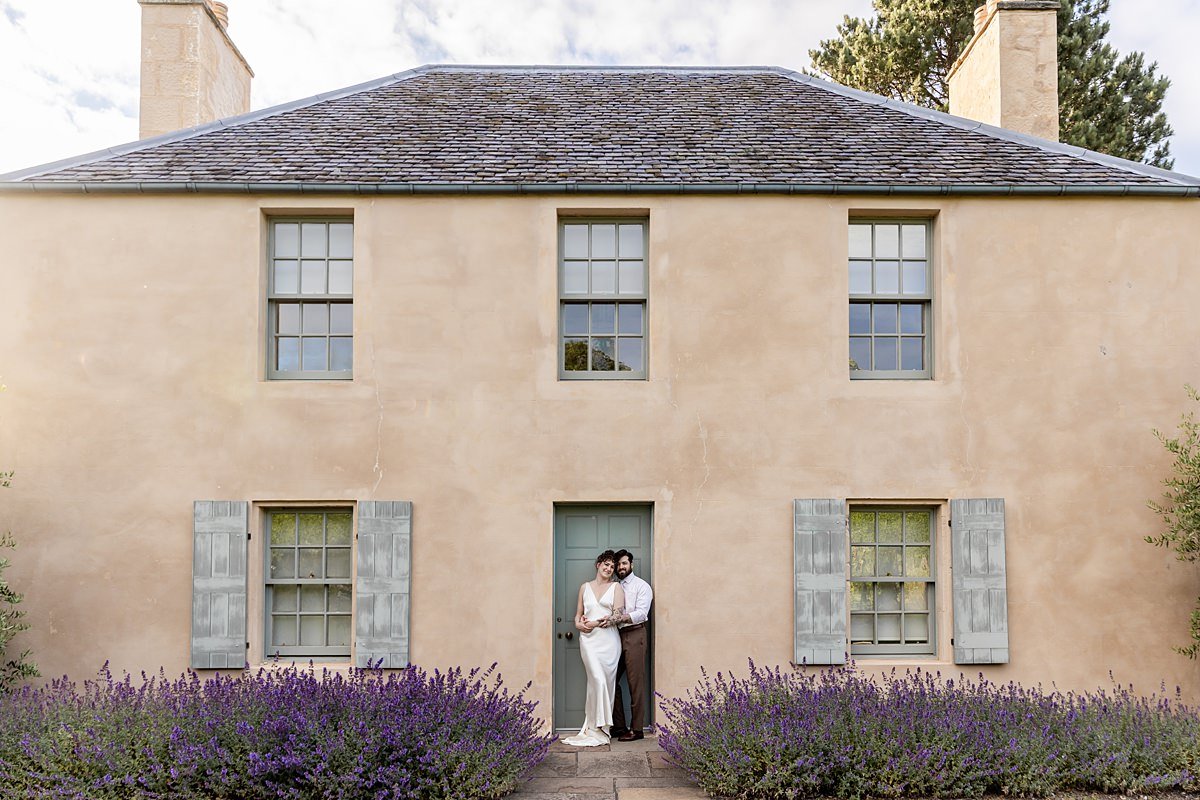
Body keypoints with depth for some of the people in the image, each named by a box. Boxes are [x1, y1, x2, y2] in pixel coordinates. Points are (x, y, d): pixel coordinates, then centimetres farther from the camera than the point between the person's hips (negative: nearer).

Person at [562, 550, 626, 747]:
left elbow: (618, 615, -3)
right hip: (589, 640, 0)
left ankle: (594, 727, 7)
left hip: (609, 639, 0)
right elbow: (578, 614, 19)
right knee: (598, 680, -13)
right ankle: (597, 726, -4)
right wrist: (579, 624, -2)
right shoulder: (585, 587, 16)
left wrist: (595, 623, -9)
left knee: (606, 682, -2)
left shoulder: (616, 587, 8)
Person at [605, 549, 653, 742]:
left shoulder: (641, 586, 0)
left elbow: (641, 613, -12)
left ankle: (636, 729, 1)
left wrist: (620, 618, -27)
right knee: (611, 680, 4)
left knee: (636, 683, -5)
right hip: (616, 635, 6)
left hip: (634, 635, -6)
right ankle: (618, 726, 12)